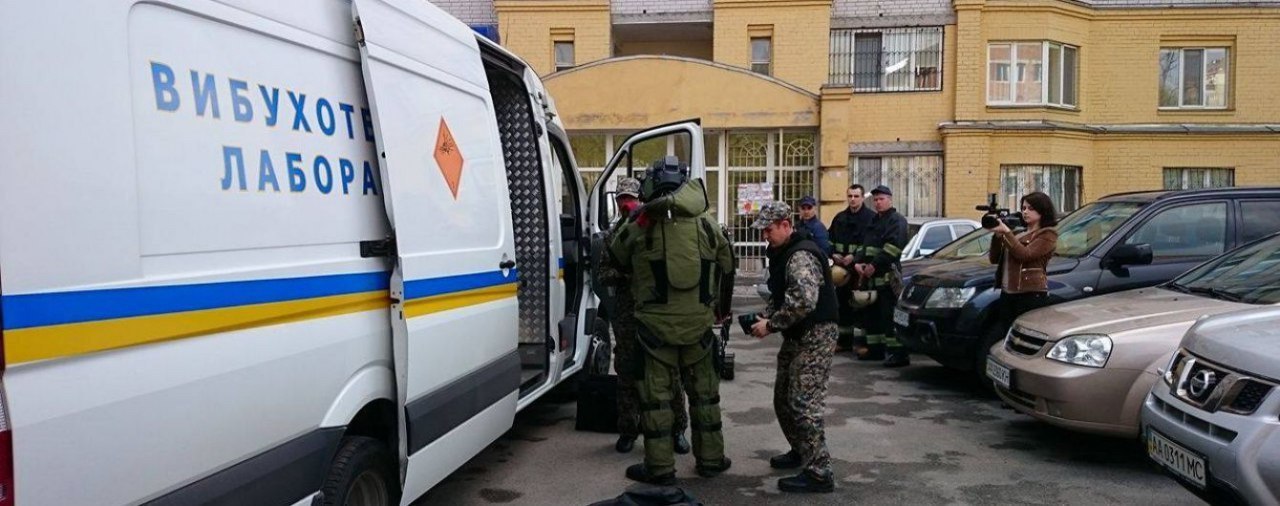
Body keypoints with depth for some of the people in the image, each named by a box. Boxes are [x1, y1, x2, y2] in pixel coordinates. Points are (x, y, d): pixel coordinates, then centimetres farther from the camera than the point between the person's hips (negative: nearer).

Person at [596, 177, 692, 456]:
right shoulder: (612, 235, 11)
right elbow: (603, 275, 10)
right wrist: (620, 271, -10)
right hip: (626, 314, 3)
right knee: (627, 372, 8)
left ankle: (678, 429, 17)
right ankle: (628, 430, 22)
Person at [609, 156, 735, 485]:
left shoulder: (638, 229, -8)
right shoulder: (707, 225, -2)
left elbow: (615, 261, 9)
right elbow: (727, 267, 10)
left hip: (655, 324, -2)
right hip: (698, 323, 3)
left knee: (656, 394, 7)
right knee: (704, 391, 17)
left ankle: (660, 467, 12)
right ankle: (710, 459, 26)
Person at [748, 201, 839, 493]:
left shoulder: (801, 255, -19)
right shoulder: (783, 253, 13)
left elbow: (804, 301, -32)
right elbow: (778, 296, 20)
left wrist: (771, 325, -22)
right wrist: (766, 317, 1)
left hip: (815, 336, -10)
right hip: (796, 336, 10)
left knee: (803, 404, -13)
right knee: (783, 399, 16)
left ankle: (819, 474, -8)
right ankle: (801, 452, 32)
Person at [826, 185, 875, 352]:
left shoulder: (871, 217, -3)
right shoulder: (839, 218, 15)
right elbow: (830, 239, 17)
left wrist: (854, 257, -18)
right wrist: (834, 254, -1)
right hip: (841, 267, 6)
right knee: (842, 303, 10)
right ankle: (844, 341, 18)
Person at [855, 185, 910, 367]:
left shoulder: (897, 220, -4)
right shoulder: (875, 221, 24)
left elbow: (893, 246, -17)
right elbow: (866, 245, 24)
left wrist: (874, 265, -20)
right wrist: (859, 262, 5)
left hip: (888, 275, -9)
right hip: (871, 276, 9)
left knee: (890, 315, -12)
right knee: (873, 313, 12)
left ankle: (899, 353, -11)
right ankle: (875, 348, 21)